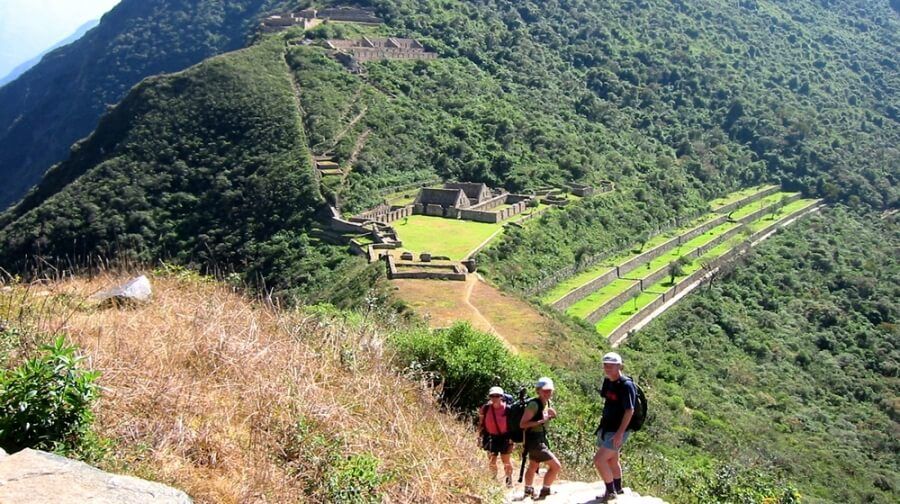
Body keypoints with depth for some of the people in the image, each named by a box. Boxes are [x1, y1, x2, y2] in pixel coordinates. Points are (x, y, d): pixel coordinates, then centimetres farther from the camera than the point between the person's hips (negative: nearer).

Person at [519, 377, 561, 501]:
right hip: (534, 441, -10)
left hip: (541, 439, 10)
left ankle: (528, 491, 46)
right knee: (556, 466, -12)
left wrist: (550, 415, 0)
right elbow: (522, 424, -22)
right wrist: (540, 421, -29)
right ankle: (544, 491, -1)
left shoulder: (546, 403, 4)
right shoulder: (534, 404, -22)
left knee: (533, 467, 27)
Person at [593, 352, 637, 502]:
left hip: (617, 431, -8)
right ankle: (617, 489, 39)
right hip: (606, 428, 8)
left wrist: (620, 433, -26)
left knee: (599, 459, -13)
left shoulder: (626, 385, -21)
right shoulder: (607, 381, 3)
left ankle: (610, 491, 3)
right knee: (612, 460, 21)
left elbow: (629, 411, -23)